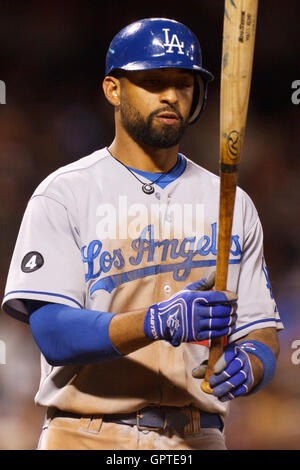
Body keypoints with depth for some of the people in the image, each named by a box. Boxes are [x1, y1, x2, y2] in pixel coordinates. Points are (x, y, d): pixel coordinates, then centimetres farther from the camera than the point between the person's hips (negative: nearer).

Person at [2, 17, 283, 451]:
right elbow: (54, 335, -12)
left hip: (198, 439, 3)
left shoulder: (233, 204, 12)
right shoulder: (63, 195, -1)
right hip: (87, 438, -3)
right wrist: (157, 322, -27)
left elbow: (262, 331, 10)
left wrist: (249, 365, -13)